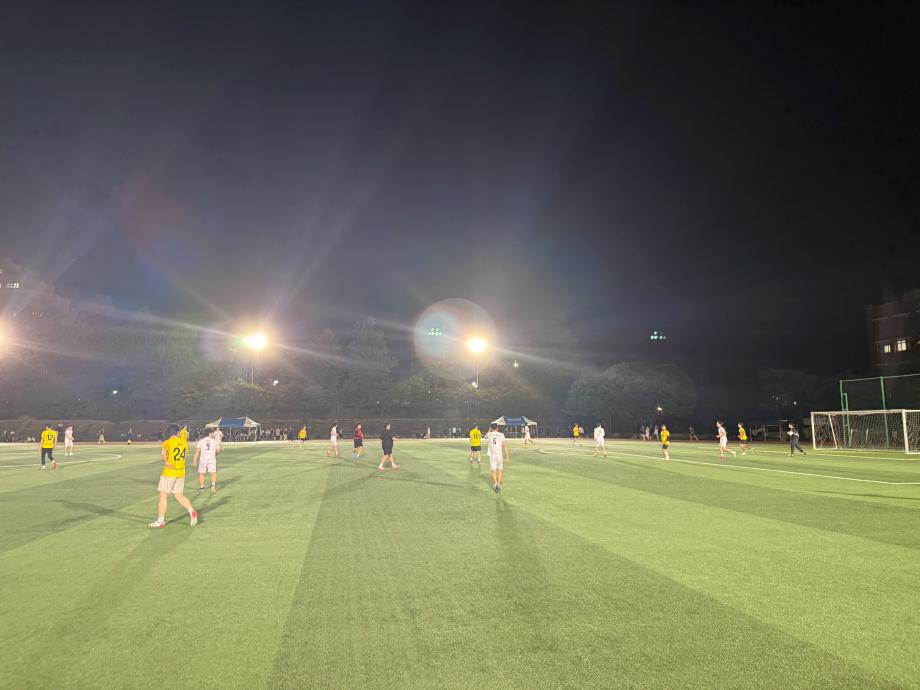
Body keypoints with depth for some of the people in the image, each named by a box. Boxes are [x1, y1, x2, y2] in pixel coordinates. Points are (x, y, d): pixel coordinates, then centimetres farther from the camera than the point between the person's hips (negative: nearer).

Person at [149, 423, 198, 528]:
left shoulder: (167, 442, -8)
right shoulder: (184, 442, 8)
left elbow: (163, 454, -26)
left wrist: (165, 462, -11)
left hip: (169, 472, -5)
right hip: (181, 472, 6)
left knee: (163, 496, 4)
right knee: (179, 496, 14)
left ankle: (160, 521, 8)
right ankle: (192, 512, -2)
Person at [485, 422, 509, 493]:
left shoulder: (489, 434, -2)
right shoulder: (501, 435, -4)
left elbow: (485, 436, 24)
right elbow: (505, 445, -8)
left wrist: (489, 429, 23)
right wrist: (507, 455, -5)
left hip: (492, 455, 0)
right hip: (500, 455, 0)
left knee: (494, 471, 3)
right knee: (499, 470, 15)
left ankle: (496, 484, -18)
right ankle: (499, 486, 16)